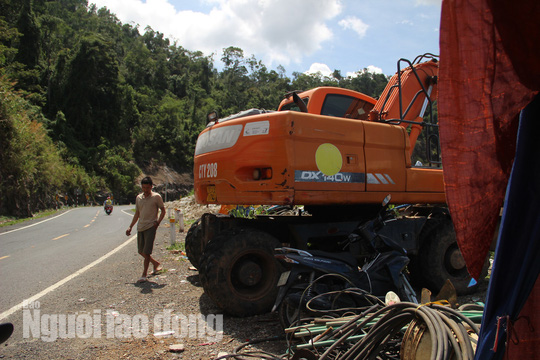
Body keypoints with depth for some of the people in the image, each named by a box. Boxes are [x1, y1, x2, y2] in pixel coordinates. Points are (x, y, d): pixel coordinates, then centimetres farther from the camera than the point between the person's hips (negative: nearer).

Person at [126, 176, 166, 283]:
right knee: (141, 251, 12)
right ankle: (156, 263, 34)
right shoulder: (139, 197, 11)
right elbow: (137, 213, 19)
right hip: (140, 227, 6)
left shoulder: (156, 197, -3)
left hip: (150, 227, -6)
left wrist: (157, 222, -10)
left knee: (146, 252, -8)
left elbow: (163, 210, 3)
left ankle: (144, 274, 4)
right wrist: (130, 227, 15)